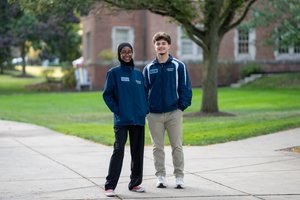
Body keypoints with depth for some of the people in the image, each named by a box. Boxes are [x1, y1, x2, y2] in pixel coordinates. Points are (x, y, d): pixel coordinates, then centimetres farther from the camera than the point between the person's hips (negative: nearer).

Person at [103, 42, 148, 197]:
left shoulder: (139, 74, 12)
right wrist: (116, 110, -10)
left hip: (139, 120, 5)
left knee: (138, 152, 8)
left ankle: (135, 183, 19)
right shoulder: (114, 73, 0)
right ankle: (110, 186, -9)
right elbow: (107, 94, -2)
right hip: (121, 120, -4)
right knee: (118, 150, -12)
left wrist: (145, 110, 4)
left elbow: (144, 93, 17)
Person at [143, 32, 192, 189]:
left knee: (177, 146, 2)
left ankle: (179, 176, 10)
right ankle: (160, 176, 15)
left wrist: (182, 106, -7)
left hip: (174, 113, -2)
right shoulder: (149, 68, 6)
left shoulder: (179, 66, -1)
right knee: (157, 147, 7)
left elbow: (185, 88, 0)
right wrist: (146, 109, -1)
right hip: (154, 115, 2)